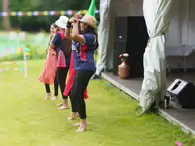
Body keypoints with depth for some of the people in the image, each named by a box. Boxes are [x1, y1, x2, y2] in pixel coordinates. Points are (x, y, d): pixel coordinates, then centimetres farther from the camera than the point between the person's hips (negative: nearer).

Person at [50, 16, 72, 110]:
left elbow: (52, 46, -1)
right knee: (62, 80, 18)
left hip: (62, 61, -7)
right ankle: (64, 101, 26)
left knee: (61, 81, -2)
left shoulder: (59, 34, -12)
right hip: (68, 61, 7)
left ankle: (66, 104, -2)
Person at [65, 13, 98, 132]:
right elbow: (68, 35, 26)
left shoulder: (90, 36, -15)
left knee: (78, 95, -10)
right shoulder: (82, 35, 16)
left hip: (86, 68, -10)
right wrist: (69, 24, 12)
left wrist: (75, 24, -16)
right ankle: (74, 114, 31)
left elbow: (75, 36, -30)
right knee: (73, 94, 18)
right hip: (80, 68, 10)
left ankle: (84, 123, -4)